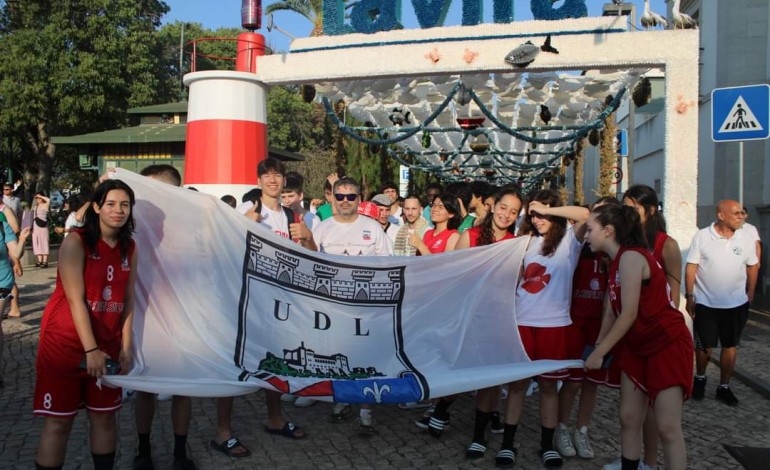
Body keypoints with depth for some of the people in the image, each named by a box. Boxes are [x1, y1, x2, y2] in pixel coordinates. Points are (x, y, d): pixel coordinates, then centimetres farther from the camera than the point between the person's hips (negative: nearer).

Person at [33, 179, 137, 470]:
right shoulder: (76, 242, -11)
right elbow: (75, 299, -17)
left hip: (108, 344, 5)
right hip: (65, 343, -4)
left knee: (104, 415, 11)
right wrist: (91, 350, -21)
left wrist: (125, 348, -2)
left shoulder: (130, 248, 4)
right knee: (59, 420, 1)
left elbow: (128, 301, 5)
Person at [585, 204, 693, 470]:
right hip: (637, 348, 9)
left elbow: (629, 314, -22)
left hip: (668, 345, -9)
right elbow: (612, 312, 10)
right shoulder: (617, 261, 10)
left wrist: (599, 353, -16)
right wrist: (598, 347, 4)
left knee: (668, 427, -9)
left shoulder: (631, 257, -19)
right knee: (629, 419, 8)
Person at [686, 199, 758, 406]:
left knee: (729, 346, 11)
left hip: (736, 304, 2)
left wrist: (750, 294, 7)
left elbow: (752, 267, 7)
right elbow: (691, 267, -8)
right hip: (705, 303, -2)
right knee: (705, 346, 8)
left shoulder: (746, 240, -3)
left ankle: (724, 387, 24)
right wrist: (689, 296, -9)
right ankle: (700, 378, 33)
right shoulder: (701, 237, -10)